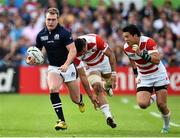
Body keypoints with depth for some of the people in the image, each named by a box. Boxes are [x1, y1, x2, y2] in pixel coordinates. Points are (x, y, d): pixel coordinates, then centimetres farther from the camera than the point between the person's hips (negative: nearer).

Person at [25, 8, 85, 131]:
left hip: (68, 67, -3)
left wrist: (66, 64, -36)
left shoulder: (64, 33, -17)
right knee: (53, 90, -26)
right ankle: (62, 121, -21)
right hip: (53, 68, 3)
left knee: (75, 99, 5)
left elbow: (73, 50, -21)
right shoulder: (41, 35, -1)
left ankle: (80, 100, 47)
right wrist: (31, 60, -10)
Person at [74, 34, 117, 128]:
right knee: (98, 89, -21)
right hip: (91, 68, -1)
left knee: (111, 83, 13)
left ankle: (107, 86, 51)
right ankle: (108, 116, -23)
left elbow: (110, 55, -22)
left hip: (104, 62, 1)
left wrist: (113, 73, -28)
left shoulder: (95, 40, -37)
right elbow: (82, 76, -29)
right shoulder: (75, 54, -33)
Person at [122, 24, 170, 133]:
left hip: (159, 75, -4)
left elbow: (157, 60, -35)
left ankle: (166, 124, 21)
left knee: (161, 104, -9)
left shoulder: (148, 42, -25)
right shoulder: (126, 48, -9)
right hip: (144, 78, 4)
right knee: (142, 104, -16)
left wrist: (141, 53, -43)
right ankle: (152, 98, 20)